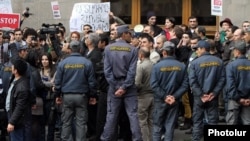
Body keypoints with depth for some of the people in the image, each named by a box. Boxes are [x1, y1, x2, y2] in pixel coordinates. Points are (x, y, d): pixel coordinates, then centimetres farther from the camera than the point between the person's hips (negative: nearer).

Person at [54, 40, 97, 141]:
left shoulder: (62, 63, -1)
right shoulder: (87, 63, -3)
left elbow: (57, 81, 2)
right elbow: (92, 81, -1)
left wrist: (57, 95, 12)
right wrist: (92, 95, 8)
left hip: (67, 96, 1)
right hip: (81, 96, -1)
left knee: (66, 122, 8)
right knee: (81, 123, 2)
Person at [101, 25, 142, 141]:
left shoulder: (108, 48, -1)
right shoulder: (132, 49, -6)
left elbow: (107, 70, -6)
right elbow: (132, 71, -11)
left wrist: (116, 86, -6)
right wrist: (125, 87, -9)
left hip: (114, 85, 2)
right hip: (129, 85, -2)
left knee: (111, 115, 7)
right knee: (133, 115, 1)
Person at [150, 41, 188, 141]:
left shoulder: (157, 66, -11)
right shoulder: (182, 66, -4)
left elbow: (154, 84, -16)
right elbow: (185, 84, -8)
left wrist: (164, 96, -11)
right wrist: (175, 96, -10)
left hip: (160, 100, -2)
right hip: (174, 100, 2)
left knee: (157, 125, 10)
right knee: (170, 126, 9)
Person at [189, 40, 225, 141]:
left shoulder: (195, 62, -8)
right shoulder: (219, 61, 2)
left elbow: (192, 81, -13)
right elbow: (222, 79, -3)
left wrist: (200, 95, -10)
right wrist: (214, 93, -5)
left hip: (199, 96, -2)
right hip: (213, 96, 2)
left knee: (198, 121, 7)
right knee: (213, 121, 8)